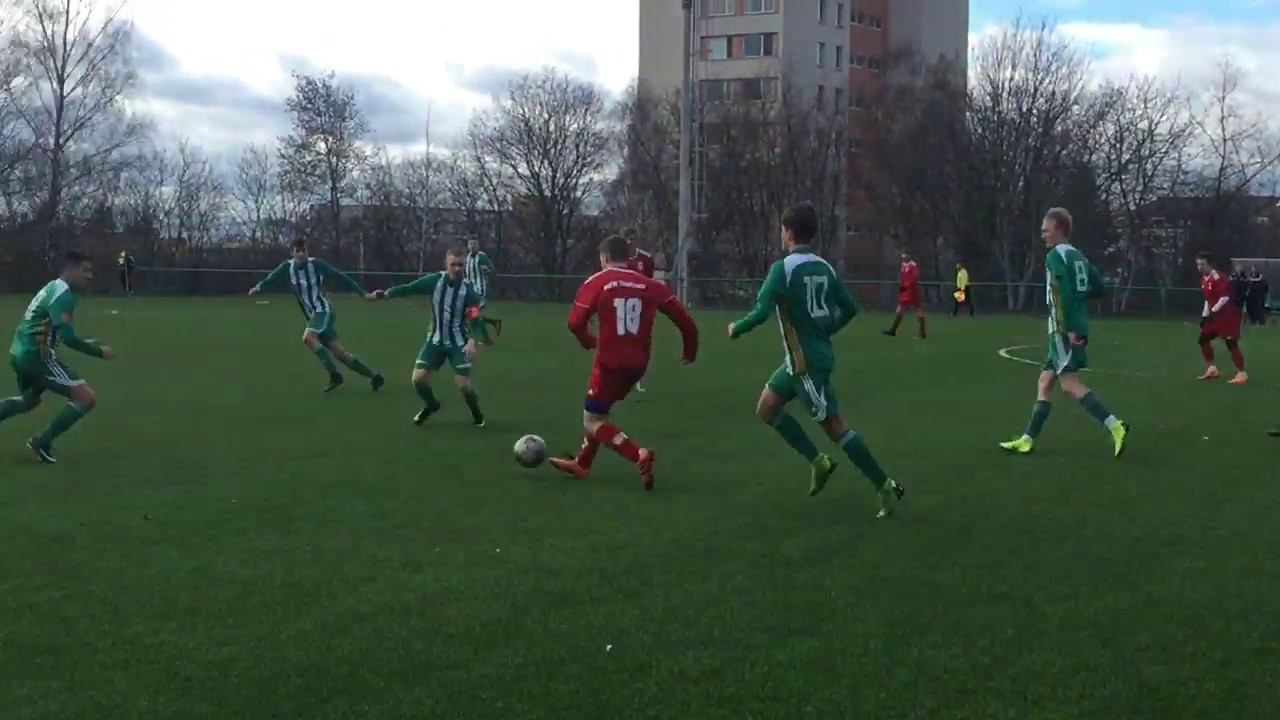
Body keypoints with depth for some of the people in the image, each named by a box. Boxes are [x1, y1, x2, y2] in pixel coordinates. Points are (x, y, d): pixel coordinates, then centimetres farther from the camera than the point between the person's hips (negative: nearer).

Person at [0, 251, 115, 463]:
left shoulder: (53, 288, 14)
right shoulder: (63, 294, -17)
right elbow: (67, 337, -25)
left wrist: (86, 344, 16)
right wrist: (98, 351, -15)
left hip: (22, 353, 11)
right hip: (36, 356, -11)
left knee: (30, 399, 37)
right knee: (87, 398, -12)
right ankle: (43, 443, -3)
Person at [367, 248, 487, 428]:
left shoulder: (469, 290, -16)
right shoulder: (435, 280, -10)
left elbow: (474, 320, -19)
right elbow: (408, 288, -9)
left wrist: (472, 341, -35)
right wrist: (384, 294, -23)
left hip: (458, 343, -3)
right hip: (435, 340, 3)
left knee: (463, 383, -14)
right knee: (418, 378, -7)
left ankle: (477, 413, 17)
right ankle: (431, 405, 25)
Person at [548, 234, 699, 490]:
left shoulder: (597, 282, -7)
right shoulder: (650, 286, 2)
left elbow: (575, 322, -12)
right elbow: (683, 317, -2)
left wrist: (589, 341, 8)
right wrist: (690, 349, 13)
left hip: (610, 362, -5)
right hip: (638, 364, 6)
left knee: (593, 422, 6)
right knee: (598, 409, 26)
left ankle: (638, 455, -16)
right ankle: (582, 464, 36)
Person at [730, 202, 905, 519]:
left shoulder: (782, 269, -17)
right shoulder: (825, 268, 6)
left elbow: (761, 313, -23)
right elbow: (850, 308, 11)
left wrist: (736, 329, -4)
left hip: (806, 361, -8)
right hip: (810, 356, 8)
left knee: (835, 426, -4)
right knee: (767, 408, 18)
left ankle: (886, 488, -1)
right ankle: (818, 462, 18)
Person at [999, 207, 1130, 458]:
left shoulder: (1055, 256, -9)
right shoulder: (1078, 256, 17)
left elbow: (1062, 293, -20)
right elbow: (1098, 287, 18)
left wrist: (1067, 329, -22)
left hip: (1065, 329, -9)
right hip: (1077, 328, 9)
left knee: (1069, 383, -14)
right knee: (1045, 382, 12)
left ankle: (1115, 426, -22)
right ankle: (1028, 440, 14)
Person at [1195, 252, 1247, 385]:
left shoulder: (1218, 278, -20)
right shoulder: (1203, 280, 11)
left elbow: (1225, 298, -27)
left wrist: (1213, 311, -27)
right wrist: (1204, 315, 16)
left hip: (1228, 315, -10)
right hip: (1215, 315, 10)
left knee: (1231, 343, -12)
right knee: (1204, 339, 11)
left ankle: (1242, 373, -7)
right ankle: (1212, 369, 20)